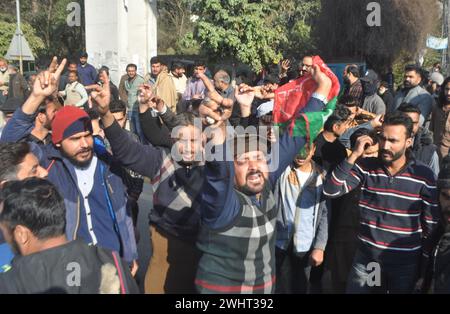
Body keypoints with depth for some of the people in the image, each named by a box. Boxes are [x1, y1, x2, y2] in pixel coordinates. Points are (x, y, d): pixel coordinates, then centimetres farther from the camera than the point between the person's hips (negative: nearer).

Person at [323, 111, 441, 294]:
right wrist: (354, 156, -19)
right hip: (366, 258, 1)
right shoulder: (366, 167, -5)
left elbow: (431, 228, -2)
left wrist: (425, 270, 2)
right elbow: (330, 191, -14)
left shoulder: (424, 176, -9)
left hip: (405, 264, -1)